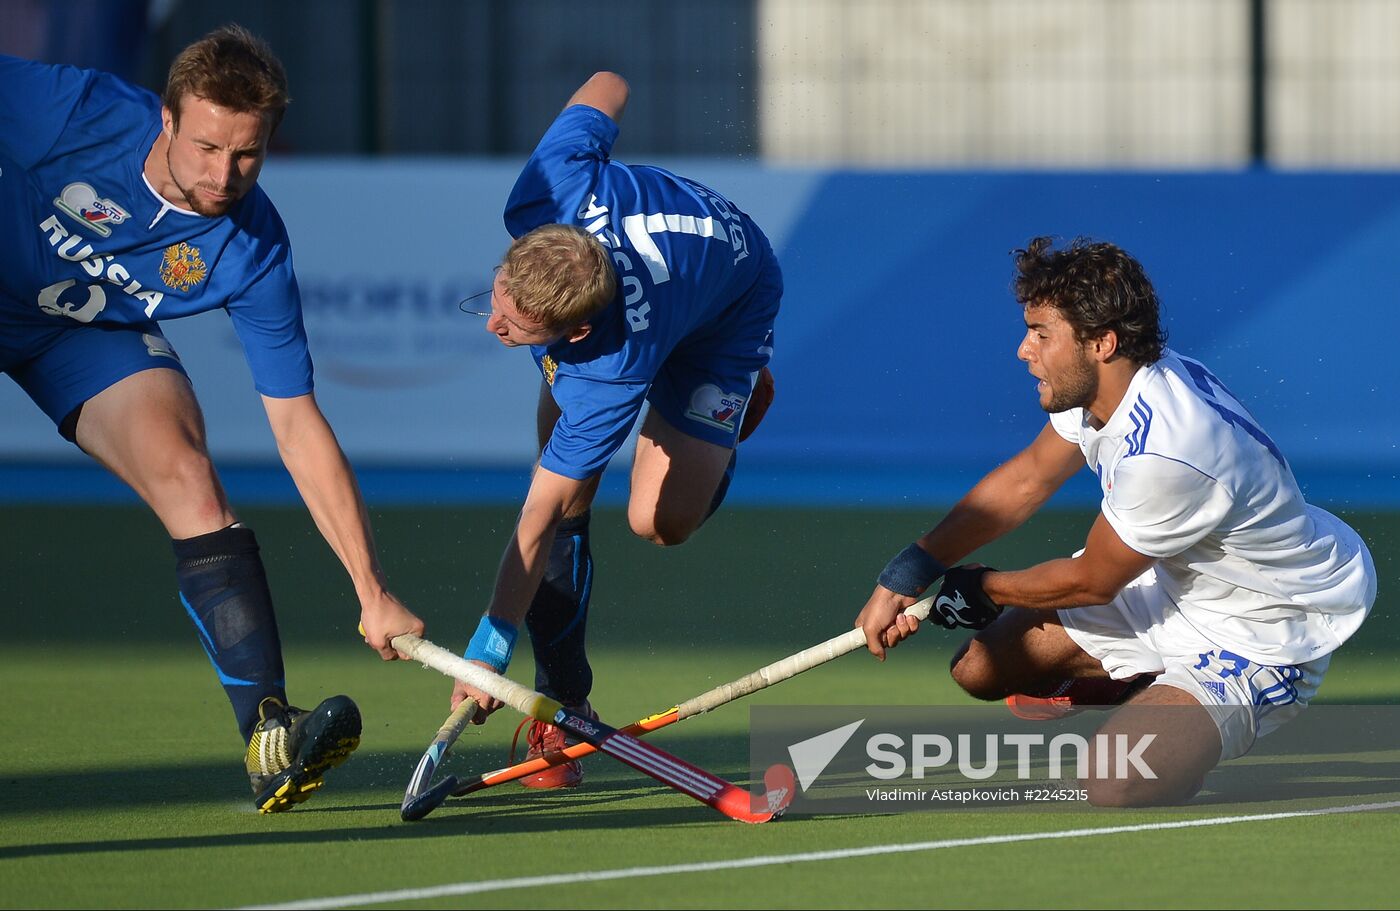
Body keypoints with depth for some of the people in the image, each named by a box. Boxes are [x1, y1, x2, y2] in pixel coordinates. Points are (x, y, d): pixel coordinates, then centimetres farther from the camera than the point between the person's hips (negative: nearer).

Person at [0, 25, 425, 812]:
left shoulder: (253, 254, -25)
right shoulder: (80, 113, -32)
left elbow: (300, 427, -22)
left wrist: (373, 593, -27)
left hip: (93, 335, 0)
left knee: (187, 474, -20)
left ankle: (269, 735, -26)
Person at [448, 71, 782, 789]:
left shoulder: (612, 364, -47)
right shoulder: (547, 195, -40)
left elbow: (537, 522, -42)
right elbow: (606, 89, -18)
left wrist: (489, 652, -40)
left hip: (733, 297, -5)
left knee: (661, 521, -17)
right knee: (569, 496, -12)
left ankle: (738, 397, 18)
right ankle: (560, 704, -1)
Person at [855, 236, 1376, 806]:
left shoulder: (1166, 455, -36)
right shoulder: (1103, 384, -10)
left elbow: (1090, 582, -19)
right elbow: (1025, 481, 7)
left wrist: (979, 591, 0)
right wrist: (904, 579, 0)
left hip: (1263, 636, -9)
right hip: (1175, 583, 9)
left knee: (1116, 788, -29)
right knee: (979, 667, 7)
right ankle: (1154, 694, 25)